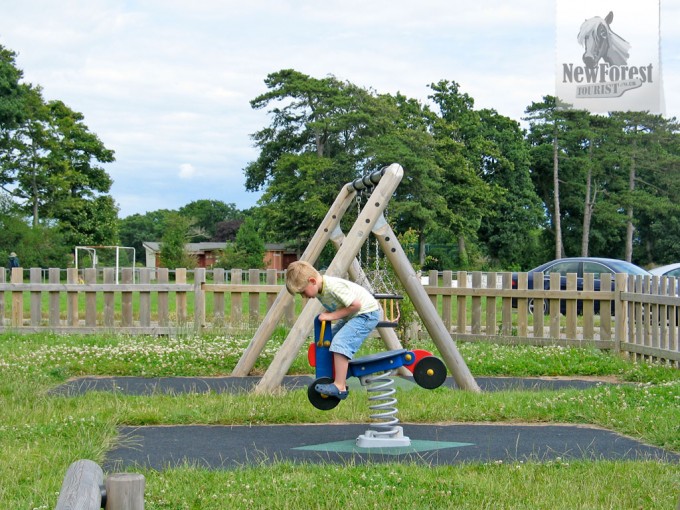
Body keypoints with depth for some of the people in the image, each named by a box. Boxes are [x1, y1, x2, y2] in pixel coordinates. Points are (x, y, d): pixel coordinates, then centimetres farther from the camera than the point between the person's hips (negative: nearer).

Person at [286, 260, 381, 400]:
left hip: (367, 314, -10)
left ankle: (339, 387, -26)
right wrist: (325, 315, -5)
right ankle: (340, 382, 14)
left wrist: (332, 316, -23)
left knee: (340, 343, -25)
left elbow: (356, 304, -28)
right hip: (351, 316, 10)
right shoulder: (320, 290, 0)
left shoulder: (334, 286, -29)